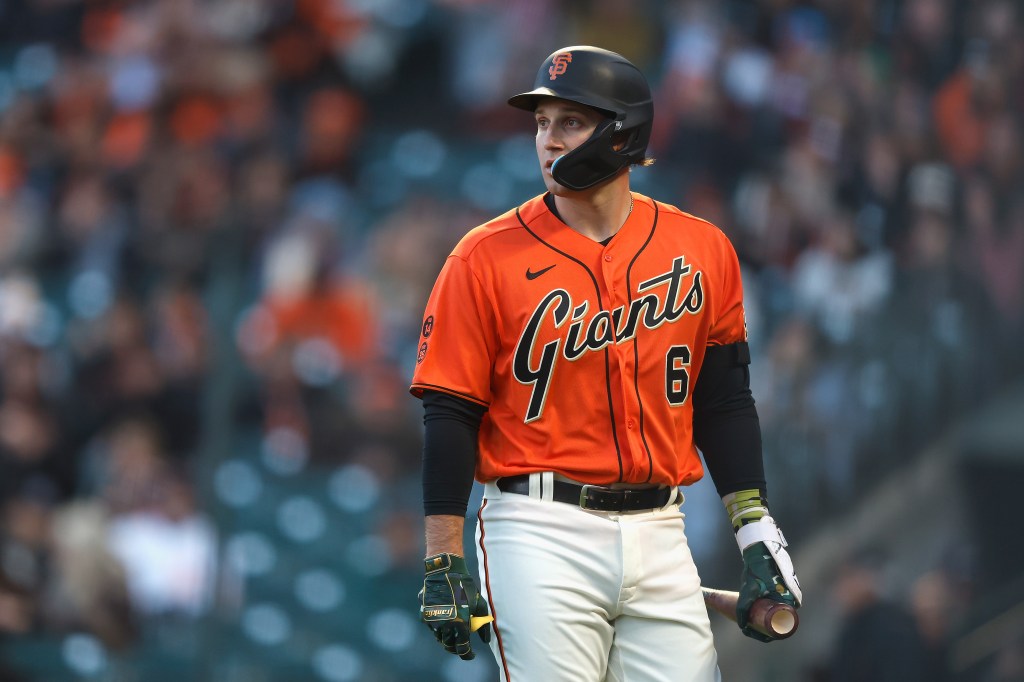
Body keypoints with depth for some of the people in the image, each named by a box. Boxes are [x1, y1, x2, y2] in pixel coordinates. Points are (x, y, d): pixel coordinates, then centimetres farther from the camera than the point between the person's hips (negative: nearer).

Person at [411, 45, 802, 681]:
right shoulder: (488, 258, -2)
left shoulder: (703, 251, 7)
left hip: (660, 534, 3)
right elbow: (450, 415, -3)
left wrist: (757, 533, 5)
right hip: (539, 533, -3)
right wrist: (444, 564, -8)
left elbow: (724, 400, 12)